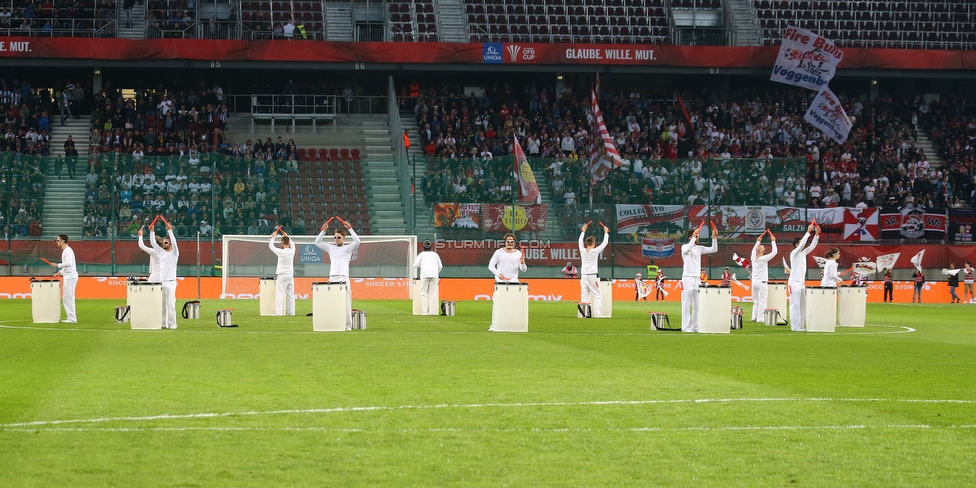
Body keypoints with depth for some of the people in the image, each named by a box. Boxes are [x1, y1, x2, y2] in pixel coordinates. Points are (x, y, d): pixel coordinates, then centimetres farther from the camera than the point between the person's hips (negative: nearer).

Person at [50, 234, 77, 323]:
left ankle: (72, 318, -8)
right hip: (68, 277, 11)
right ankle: (70, 317, 16)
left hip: (70, 276, -11)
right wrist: (60, 272, 17)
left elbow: (69, 263, -26)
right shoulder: (65, 251, 18)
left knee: (68, 297, -9)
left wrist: (57, 265, -19)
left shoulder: (68, 250, -13)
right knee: (65, 298, 13)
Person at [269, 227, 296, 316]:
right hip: (290, 275, 5)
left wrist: (273, 236, 12)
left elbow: (270, 246, 0)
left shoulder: (281, 252, -13)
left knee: (279, 294, -6)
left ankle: (279, 312, -12)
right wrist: (286, 236, 30)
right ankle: (291, 312, 9)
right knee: (290, 295, 9)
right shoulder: (292, 251, 0)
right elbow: (292, 245, 25)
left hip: (281, 276, -5)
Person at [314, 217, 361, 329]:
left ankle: (347, 325, -3)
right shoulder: (331, 248, 18)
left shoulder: (348, 248, 8)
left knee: (346, 303, -5)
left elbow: (357, 241, -9)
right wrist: (323, 230, 4)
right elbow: (317, 242, 13)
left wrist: (350, 228, -11)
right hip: (332, 278, 3)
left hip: (344, 279, -3)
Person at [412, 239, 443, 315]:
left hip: (425, 275, -2)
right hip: (434, 275, 2)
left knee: (424, 294, 0)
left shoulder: (421, 254, 7)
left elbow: (415, 265, 3)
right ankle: (432, 311, -4)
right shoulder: (435, 254, 15)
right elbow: (440, 266, 17)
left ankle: (425, 311, -10)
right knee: (432, 294, 4)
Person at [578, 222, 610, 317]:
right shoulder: (595, 251, -8)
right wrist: (606, 232, 13)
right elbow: (605, 243, 1)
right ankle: (597, 313, -10)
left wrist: (583, 231, 31)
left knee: (584, 295, 4)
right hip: (593, 276, -4)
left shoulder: (582, 251, 1)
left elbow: (580, 241, 20)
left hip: (584, 276, 4)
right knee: (597, 295, -1)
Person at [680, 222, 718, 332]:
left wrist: (714, 237, -7)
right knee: (687, 304, -7)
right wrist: (694, 235, -28)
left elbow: (713, 249, 5)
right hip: (687, 279, -6)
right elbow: (689, 248, -27)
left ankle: (695, 326, 11)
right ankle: (686, 327, -6)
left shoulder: (699, 248, 13)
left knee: (697, 305, 6)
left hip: (697, 279, 6)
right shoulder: (684, 247, -3)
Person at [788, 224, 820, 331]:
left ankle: (800, 325, 13)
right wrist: (808, 232, -24)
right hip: (794, 282, -9)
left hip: (802, 282, 9)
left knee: (802, 305, 9)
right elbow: (802, 244, -23)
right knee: (795, 305, -9)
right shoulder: (794, 253, -10)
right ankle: (795, 326, -9)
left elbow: (812, 246, 10)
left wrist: (817, 235, -2)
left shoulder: (803, 253, 13)